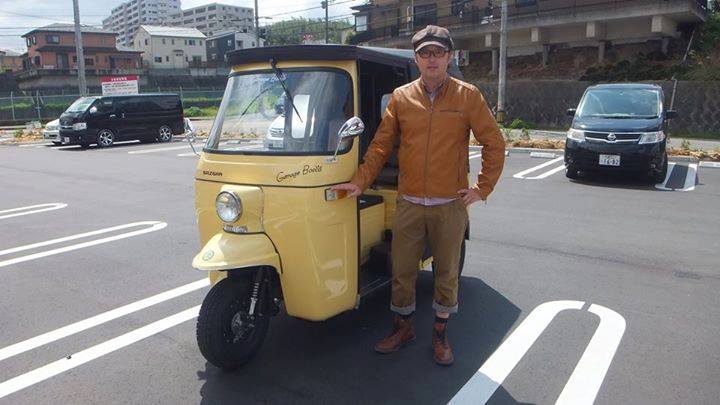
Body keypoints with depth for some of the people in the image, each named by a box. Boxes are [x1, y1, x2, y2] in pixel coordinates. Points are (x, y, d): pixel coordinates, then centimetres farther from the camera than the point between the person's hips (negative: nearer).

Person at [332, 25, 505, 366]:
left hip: (450, 204, -1)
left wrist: (483, 188, -3)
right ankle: (403, 328, 31)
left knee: (447, 273, 10)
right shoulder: (401, 97, 4)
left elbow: (494, 144, 2)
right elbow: (380, 145, 4)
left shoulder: (468, 96, -1)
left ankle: (440, 333, 29)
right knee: (402, 270, 10)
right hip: (409, 203, 2)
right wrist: (360, 182, -5)